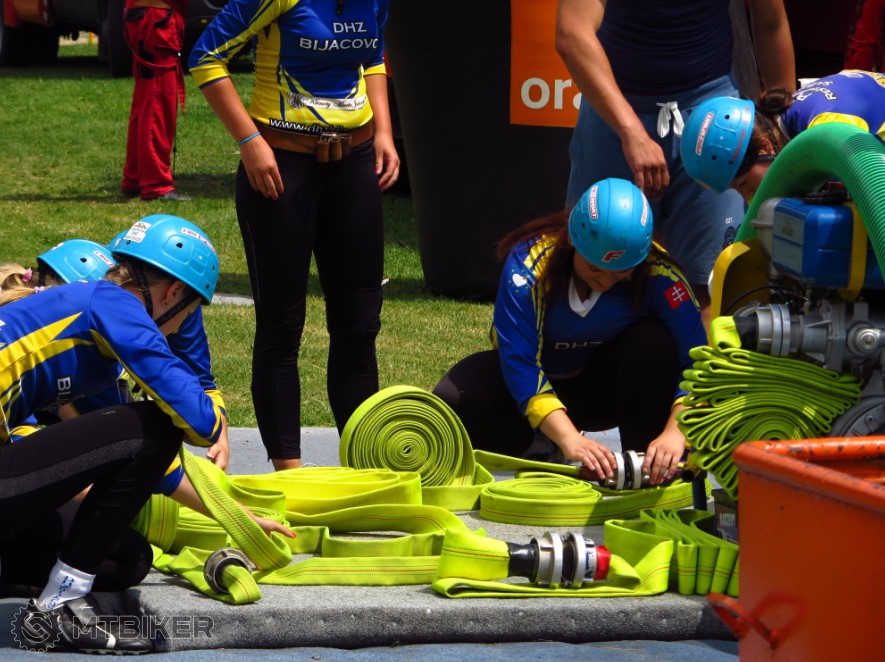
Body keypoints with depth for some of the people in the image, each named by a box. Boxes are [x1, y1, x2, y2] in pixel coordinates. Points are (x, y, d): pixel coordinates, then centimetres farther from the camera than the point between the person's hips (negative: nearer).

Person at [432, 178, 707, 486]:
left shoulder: (658, 273, -26)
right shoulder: (529, 264, -29)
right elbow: (520, 363, -35)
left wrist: (674, 433, -45)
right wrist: (569, 440, -48)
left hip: (604, 385, 1)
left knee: (654, 343, -30)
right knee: (453, 403, -29)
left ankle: (647, 466, -17)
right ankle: (542, 450, -4)